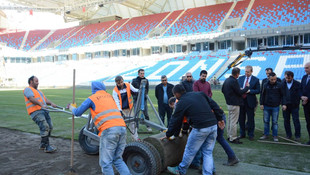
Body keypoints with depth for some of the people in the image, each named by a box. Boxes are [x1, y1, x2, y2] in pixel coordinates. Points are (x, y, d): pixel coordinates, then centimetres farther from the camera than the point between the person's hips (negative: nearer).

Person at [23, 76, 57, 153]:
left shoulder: (38, 91, 31)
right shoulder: (28, 89, 4)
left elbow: (45, 100, 19)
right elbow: (32, 99, -15)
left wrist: (51, 103, -2)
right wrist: (41, 104, -29)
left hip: (44, 110, 8)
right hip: (36, 112, -8)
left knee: (50, 127, 4)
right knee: (45, 127, -20)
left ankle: (42, 145, 17)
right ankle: (47, 147, -17)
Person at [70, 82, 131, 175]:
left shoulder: (92, 98, 10)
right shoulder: (109, 96, 25)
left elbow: (77, 113, 16)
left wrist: (72, 108, 38)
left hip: (109, 130, -6)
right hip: (122, 127, 6)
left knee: (105, 162, 3)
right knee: (118, 159, 17)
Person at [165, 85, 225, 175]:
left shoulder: (181, 103, -3)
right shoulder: (199, 94, 13)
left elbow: (175, 121, 4)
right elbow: (214, 105, 12)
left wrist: (168, 135, 17)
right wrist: (219, 119, 18)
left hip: (200, 128, -6)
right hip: (213, 125, 6)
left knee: (190, 151, 12)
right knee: (208, 152, 16)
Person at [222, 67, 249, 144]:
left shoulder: (227, 80, 7)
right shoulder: (234, 81, -21)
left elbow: (223, 90, 16)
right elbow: (240, 92, -18)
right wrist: (247, 87, -5)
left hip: (229, 103, 10)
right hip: (234, 104, -10)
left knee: (229, 120, 17)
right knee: (233, 121, -2)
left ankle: (229, 135, 28)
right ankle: (233, 138, 4)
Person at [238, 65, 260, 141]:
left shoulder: (255, 80, -2)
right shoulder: (240, 78, 9)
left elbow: (258, 91, -5)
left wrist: (249, 91, -18)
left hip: (250, 101, -3)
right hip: (241, 101, 4)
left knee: (250, 119, 5)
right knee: (241, 118, 10)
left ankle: (250, 135, 18)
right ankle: (242, 134, 24)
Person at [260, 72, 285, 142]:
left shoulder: (279, 85, -3)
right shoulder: (265, 85, 2)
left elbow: (282, 95, 1)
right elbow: (262, 95, 7)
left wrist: (284, 104, -8)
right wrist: (261, 104, 2)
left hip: (275, 107, -2)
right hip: (266, 106, 2)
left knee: (275, 122, 4)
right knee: (266, 121, 8)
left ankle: (275, 136, 14)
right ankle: (266, 135, 18)